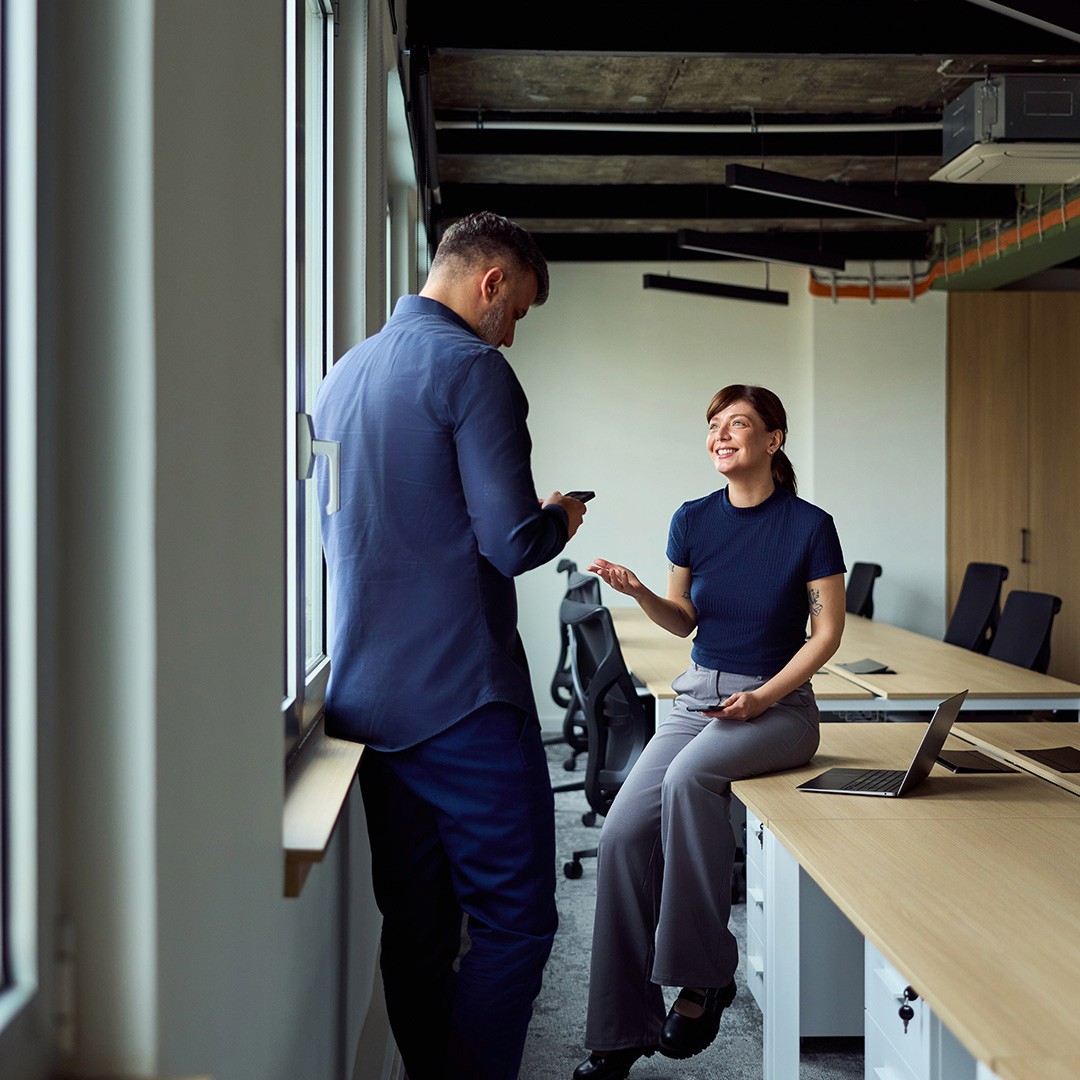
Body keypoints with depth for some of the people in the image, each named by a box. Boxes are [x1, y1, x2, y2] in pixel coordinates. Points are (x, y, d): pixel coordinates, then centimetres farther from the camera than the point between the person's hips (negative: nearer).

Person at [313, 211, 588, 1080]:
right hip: (462, 698, -8)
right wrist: (561, 520, 5)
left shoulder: (344, 374, 16)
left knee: (416, 926, 13)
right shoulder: (470, 367, -10)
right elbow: (512, 544, -17)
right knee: (515, 920, 0)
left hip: (365, 698, 8)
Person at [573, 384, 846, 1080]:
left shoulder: (809, 526, -6)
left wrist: (763, 697, -15)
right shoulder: (693, 520, 6)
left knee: (688, 777, -35)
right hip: (699, 696, 5)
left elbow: (828, 630, -4)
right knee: (623, 832, -16)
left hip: (779, 704, -4)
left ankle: (704, 976, -18)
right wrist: (638, 592, -7)